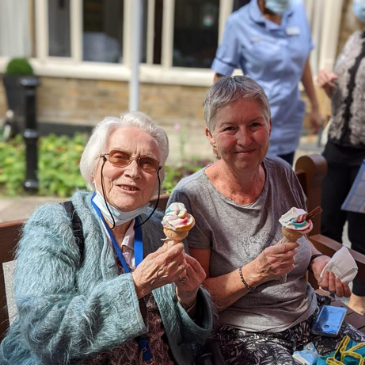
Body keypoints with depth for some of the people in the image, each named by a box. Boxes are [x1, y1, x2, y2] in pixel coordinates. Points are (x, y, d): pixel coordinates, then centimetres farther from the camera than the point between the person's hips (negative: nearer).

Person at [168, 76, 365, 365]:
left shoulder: (283, 174, 0)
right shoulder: (191, 197, -16)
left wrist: (317, 260, -3)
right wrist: (255, 273, -26)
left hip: (309, 316, 6)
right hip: (243, 335, -5)